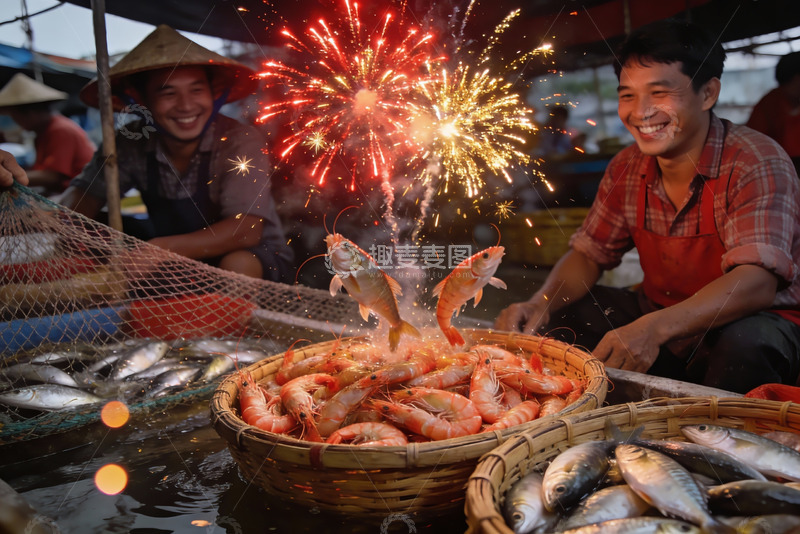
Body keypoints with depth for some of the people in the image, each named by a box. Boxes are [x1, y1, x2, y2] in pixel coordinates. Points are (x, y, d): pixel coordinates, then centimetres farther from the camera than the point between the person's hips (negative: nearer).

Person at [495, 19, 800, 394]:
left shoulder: (757, 163, -20)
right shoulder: (627, 168, -1)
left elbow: (758, 282, -32)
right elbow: (588, 253, 5)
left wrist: (657, 328, -48)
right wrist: (541, 303, -17)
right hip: (659, 325, 5)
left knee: (745, 343, -38)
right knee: (554, 319, -8)